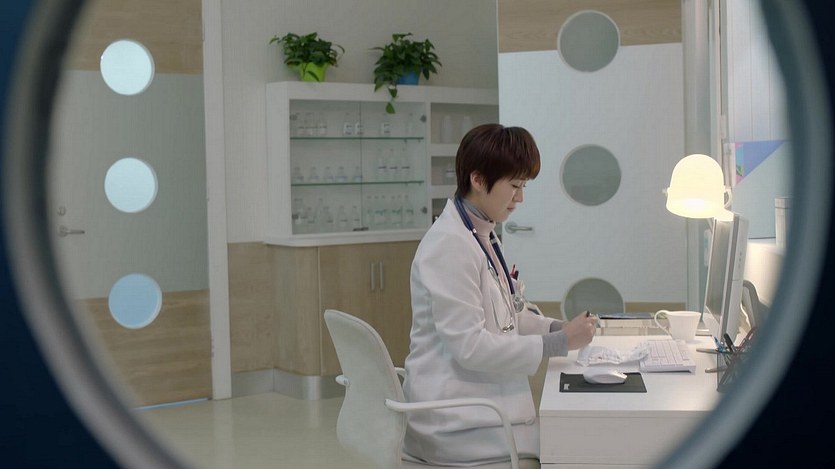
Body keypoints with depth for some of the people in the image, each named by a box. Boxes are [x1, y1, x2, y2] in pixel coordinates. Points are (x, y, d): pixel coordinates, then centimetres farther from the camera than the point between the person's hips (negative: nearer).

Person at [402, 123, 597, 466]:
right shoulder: (450, 245, -19)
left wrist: (559, 327, 3)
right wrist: (559, 343, -20)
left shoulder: (483, 236, 10)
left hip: (483, 397, 9)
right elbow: (469, 346, -23)